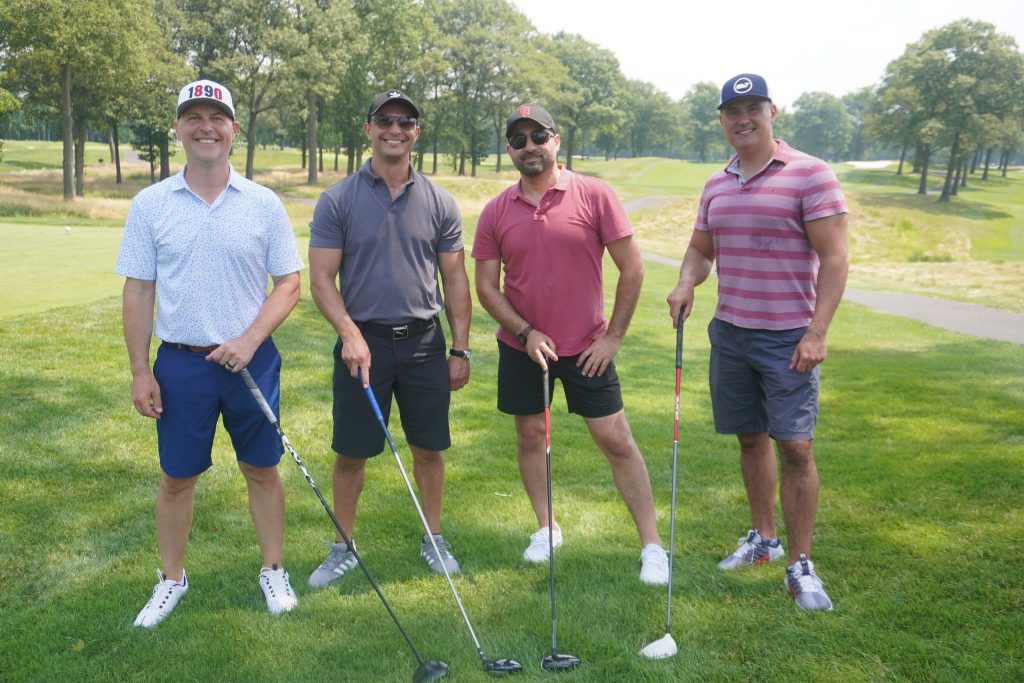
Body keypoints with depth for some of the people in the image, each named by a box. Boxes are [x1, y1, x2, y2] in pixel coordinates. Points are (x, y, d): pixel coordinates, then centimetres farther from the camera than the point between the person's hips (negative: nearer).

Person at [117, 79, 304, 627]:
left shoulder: (264, 204, -1)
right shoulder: (150, 205, 1)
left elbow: (288, 284, 0)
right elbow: (138, 290, 3)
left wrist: (250, 339, -13)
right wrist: (139, 370, -1)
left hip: (251, 359, 0)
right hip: (180, 363, 1)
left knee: (262, 470, 10)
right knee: (176, 477, 11)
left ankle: (273, 571, 27)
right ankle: (171, 579, 29)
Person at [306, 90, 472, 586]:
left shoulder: (439, 203, 4)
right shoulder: (337, 201, -2)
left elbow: (455, 279, 7)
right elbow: (321, 279, -4)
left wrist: (461, 349, 3)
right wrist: (349, 332, -18)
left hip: (424, 342, 2)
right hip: (363, 342, -1)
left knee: (429, 448, 10)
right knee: (350, 453, 6)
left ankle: (433, 539, 28)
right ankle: (343, 548, 23)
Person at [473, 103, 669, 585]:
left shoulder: (594, 196, -8)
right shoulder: (495, 212, -1)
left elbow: (631, 268, -5)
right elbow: (487, 286, 3)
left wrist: (614, 335, -6)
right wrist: (525, 332, -9)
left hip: (587, 347, -3)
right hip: (522, 346, 3)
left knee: (616, 440, -1)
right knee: (530, 435, 12)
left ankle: (652, 545, 10)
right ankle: (546, 528, 31)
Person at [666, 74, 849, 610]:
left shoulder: (810, 174, -7)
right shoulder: (716, 185, 11)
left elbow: (833, 257, -11)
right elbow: (700, 249, 21)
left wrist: (816, 332, -17)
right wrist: (686, 284, -1)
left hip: (788, 338, -5)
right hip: (730, 332, 6)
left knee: (794, 446, -6)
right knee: (751, 438, 14)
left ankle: (800, 567, 6)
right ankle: (763, 539, 30)